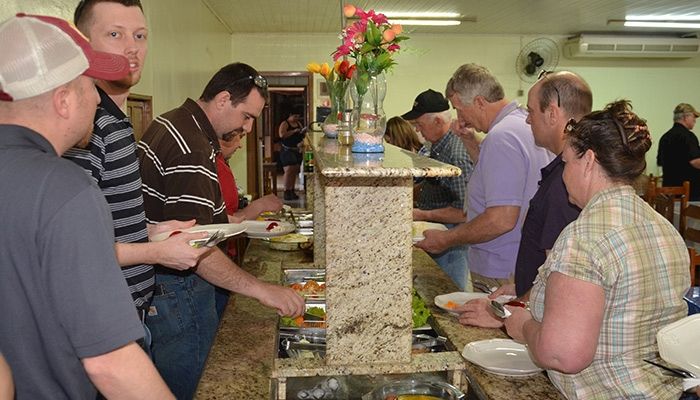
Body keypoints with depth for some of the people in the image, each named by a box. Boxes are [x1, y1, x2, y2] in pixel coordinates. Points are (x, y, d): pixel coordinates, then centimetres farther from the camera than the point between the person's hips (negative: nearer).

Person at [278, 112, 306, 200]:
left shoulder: (298, 123, 15)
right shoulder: (284, 124, -5)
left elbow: (302, 135, 24)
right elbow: (282, 135, -22)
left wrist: (304, 131, 1)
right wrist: (294, 131, -22)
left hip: (297, 151, 7)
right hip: (287, 151, -7)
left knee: (295, 172, 7)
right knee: (288, 171, -12)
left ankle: (292, 191, 13)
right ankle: (286, 192, -9)